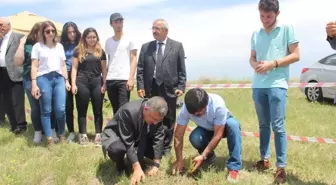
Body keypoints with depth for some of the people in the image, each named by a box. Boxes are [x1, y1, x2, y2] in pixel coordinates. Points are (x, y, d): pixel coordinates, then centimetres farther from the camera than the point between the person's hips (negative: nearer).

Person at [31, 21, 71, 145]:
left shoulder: (60, 46, 18)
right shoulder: (37, 46, 6)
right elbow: (34, 66, 0)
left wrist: (66, 80, 13)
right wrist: (34, 84, -9)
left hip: (59, 78, 3)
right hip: (43, 79, -3)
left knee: (61, 109, -5)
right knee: (46, 110, 1)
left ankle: (61, 134, 14)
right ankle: (49, 138, 9)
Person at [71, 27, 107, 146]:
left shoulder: (101, 51, 10)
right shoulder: (78, 50, 5)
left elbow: (104, 69, 11)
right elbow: (74, 68, 2)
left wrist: (104, 84, 2)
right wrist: (73, 84, -7)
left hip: (97, 83, 2)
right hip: (82, 83, -2)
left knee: (98, 110, 4)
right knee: (82, 110, 4)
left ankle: (98, 135, 10)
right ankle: (83, 135, 11)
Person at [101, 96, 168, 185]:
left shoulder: (156, 114, -20)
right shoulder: (128, 111, -37)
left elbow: (158, 137, -14)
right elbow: (128, 143, -35)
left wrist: (156, 164, -19)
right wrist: (137, 168, -36)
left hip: (138, 137, 5)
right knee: (116, 149, -38)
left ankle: (137, 156, 12)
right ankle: (120, 164, -4)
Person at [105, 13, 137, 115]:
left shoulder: (129, 39, 4)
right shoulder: (108, 41, 15)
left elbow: (133, 59, -1)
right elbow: (109, 61, 16)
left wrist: (131, 78, -12)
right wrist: (104, 80, 7)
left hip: (124, 79, -4)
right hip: (110, 80, 4)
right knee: (115, 109, 8)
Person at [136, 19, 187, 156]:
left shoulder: (177, 46, 5)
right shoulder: (145, 47, 11)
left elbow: (181, 69, 2)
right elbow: (140, 69, 7)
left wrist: (181, 87, -6)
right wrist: (140, 86, -2)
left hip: (169, 89, -1)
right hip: (150, 89, 2)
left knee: (168, 120, 7)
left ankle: (166, 147, 19)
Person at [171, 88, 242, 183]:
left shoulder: (218, 104, -39)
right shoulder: (186, 108, -30)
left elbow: (218, 135, -35)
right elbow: (178, 136, -24)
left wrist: (203, 156, -37)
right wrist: (179, 159, -30)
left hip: (223, 125, -2)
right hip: (206, 129, 2)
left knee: (233, 124, -36)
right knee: (194, 138, -30)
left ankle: (234, 167, -28)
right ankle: (209, 156, 3)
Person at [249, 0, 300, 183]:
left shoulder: (287, 29, -1)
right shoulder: (256, 34, 13)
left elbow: (295, 55, -4)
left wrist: (272, 64, -16)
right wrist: (255, 65, -6)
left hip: (277, 84, -5)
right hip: (258, 85, 5)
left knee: (278, 126, -7)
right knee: (263, 125, 12)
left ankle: (281, 167, 0)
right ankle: (265, 159, 23)